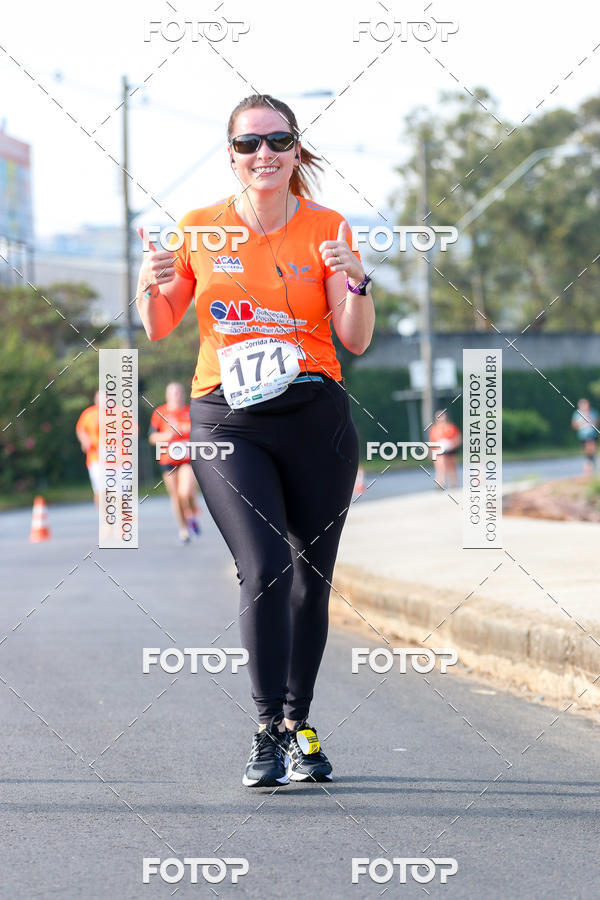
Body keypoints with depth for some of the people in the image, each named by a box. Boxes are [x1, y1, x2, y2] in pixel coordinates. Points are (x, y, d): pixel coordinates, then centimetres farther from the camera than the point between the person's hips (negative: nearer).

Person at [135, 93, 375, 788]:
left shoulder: (327, 229, 3)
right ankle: (268, 731, -11)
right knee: (264, 568, -17)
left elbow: (357, 341, -1)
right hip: (227, 421, -1)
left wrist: (356, 282, -19)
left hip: (316, 418, 1)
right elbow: (160, 329, 11)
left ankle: (299, 724, 21)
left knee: (312, 576, 6)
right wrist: (153, 287, -9)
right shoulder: (199, 229, 4)